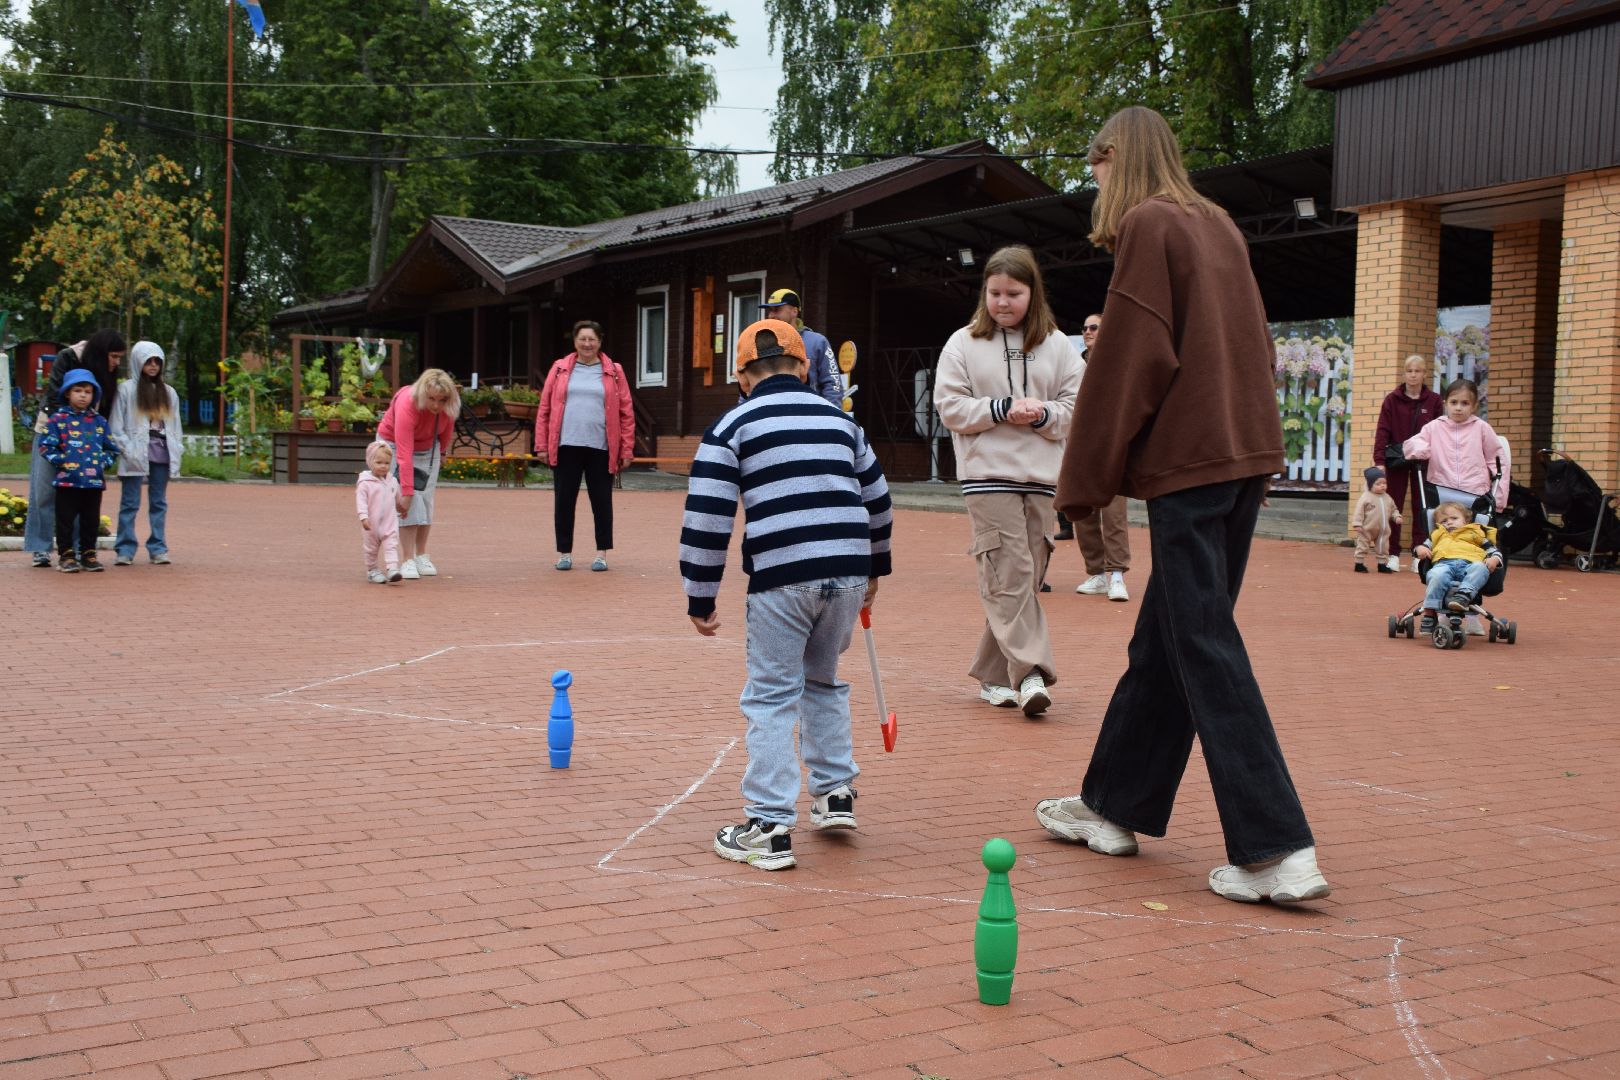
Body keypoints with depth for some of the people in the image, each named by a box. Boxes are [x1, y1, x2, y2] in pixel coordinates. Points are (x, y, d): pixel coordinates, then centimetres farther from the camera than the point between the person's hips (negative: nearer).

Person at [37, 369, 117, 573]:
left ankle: (88, 554, 19)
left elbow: (111, 448, 16)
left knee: (91, 520, 9)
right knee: (66, 519, 1)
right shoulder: (58, 419, 0)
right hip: (67, 480, -3)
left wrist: (104, 462, 0)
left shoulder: (99, 421, 11)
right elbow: (46, 446, -3)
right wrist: (62, 462, -12)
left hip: (95, 480, 3)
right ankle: (66, 555, 9)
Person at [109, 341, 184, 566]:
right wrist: (127, 449, -12)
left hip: (162, 453, 4)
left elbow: (176, 425, 15)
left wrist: (176, 452, 5)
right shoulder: (126, 389, 1)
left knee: (159, 502, 8)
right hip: (136, 454, -4)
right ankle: (125, 550, 1)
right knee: (130, 502, -2)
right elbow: (117, 426, -3)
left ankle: (158, 548, 13)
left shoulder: (169, 393, 15)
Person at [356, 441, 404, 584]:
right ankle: (372, 570, 23)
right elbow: (361, 500, -16)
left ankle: (392, 567, -18)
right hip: (371, 524, -3)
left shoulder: (393, 481, 6)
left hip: (390, 522, 3)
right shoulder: (365, 482, -10)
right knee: (371, 548, 10)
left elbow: (398, 499, 23)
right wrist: (363, 517, -26)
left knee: (391, 545, -11)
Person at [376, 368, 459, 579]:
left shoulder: (449, 405, -24)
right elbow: (404, 454, -41)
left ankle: (422, 556, 6)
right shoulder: (407, 405, -39)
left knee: (426, 500, -1)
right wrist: (406, 491, -43)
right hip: (394, 443, -5)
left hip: (428, 447, 5)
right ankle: (407, 560, -16)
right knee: (409, 503, -16)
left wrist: (442, 451, 13)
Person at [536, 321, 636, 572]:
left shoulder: (613, 372, 6)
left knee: (601, 501, 4)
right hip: (566, 447, 1)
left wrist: (626, 449, -2)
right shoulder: (559, 369, 8)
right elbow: (545, 408, 7)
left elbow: (626, 413, 4)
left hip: (600, 448, -1)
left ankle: (602, 553, 14)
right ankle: (564, 553, 14)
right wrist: (542, 445, 0)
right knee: (564, 501, 4)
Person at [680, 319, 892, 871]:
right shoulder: (841, 420, 19)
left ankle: (769, 827, 4)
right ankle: (835, 795, 27)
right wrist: (873, 571, 39)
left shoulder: (731, 427, 4)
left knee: (771, 697, 4)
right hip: (847, 571, 5)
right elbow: (877, 501, 26)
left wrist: (701, 599, 4)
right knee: (824, 682, 25)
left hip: (781, 577, -5)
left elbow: (707, 519, -3)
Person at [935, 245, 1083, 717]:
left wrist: (1042, 413, -13)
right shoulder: (963, 344, 4)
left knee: (1023, 575, 5)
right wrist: (1002, 409, -13)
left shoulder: (1057, 345, 8)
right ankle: (1029, 673, -13)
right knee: (1010, 572, -12)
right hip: (987, 473, -3)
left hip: (1040, 475, 3)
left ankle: (993, 676, 15)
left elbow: (1077, 405, 7)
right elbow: (949, 406, -1)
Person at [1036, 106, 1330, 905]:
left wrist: (1085, 483, -7)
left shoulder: (1147, 225, -7)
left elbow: (1132, 360, -12)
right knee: (1163, 641, 15)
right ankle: (1113, 805, 26)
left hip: (1186, 460, -9)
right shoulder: (1218, 225, 18)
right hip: (1245, 451, 9)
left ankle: (1277, 851, -8)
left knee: (1205, 651, -7)